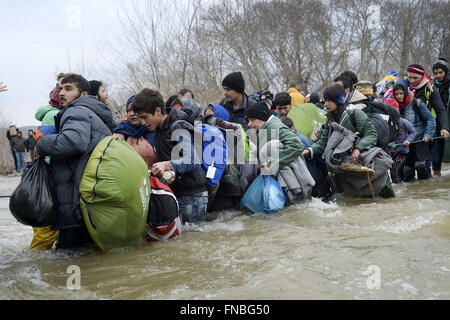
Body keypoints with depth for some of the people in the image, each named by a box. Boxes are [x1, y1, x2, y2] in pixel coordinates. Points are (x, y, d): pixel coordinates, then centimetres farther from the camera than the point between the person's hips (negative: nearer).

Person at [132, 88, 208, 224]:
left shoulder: (178, 128, -14)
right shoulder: (159, 129, 14)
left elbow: (192, 162, -25)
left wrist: (167, 165, -39)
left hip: (191, 197, -8)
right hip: (174, 194, 8)